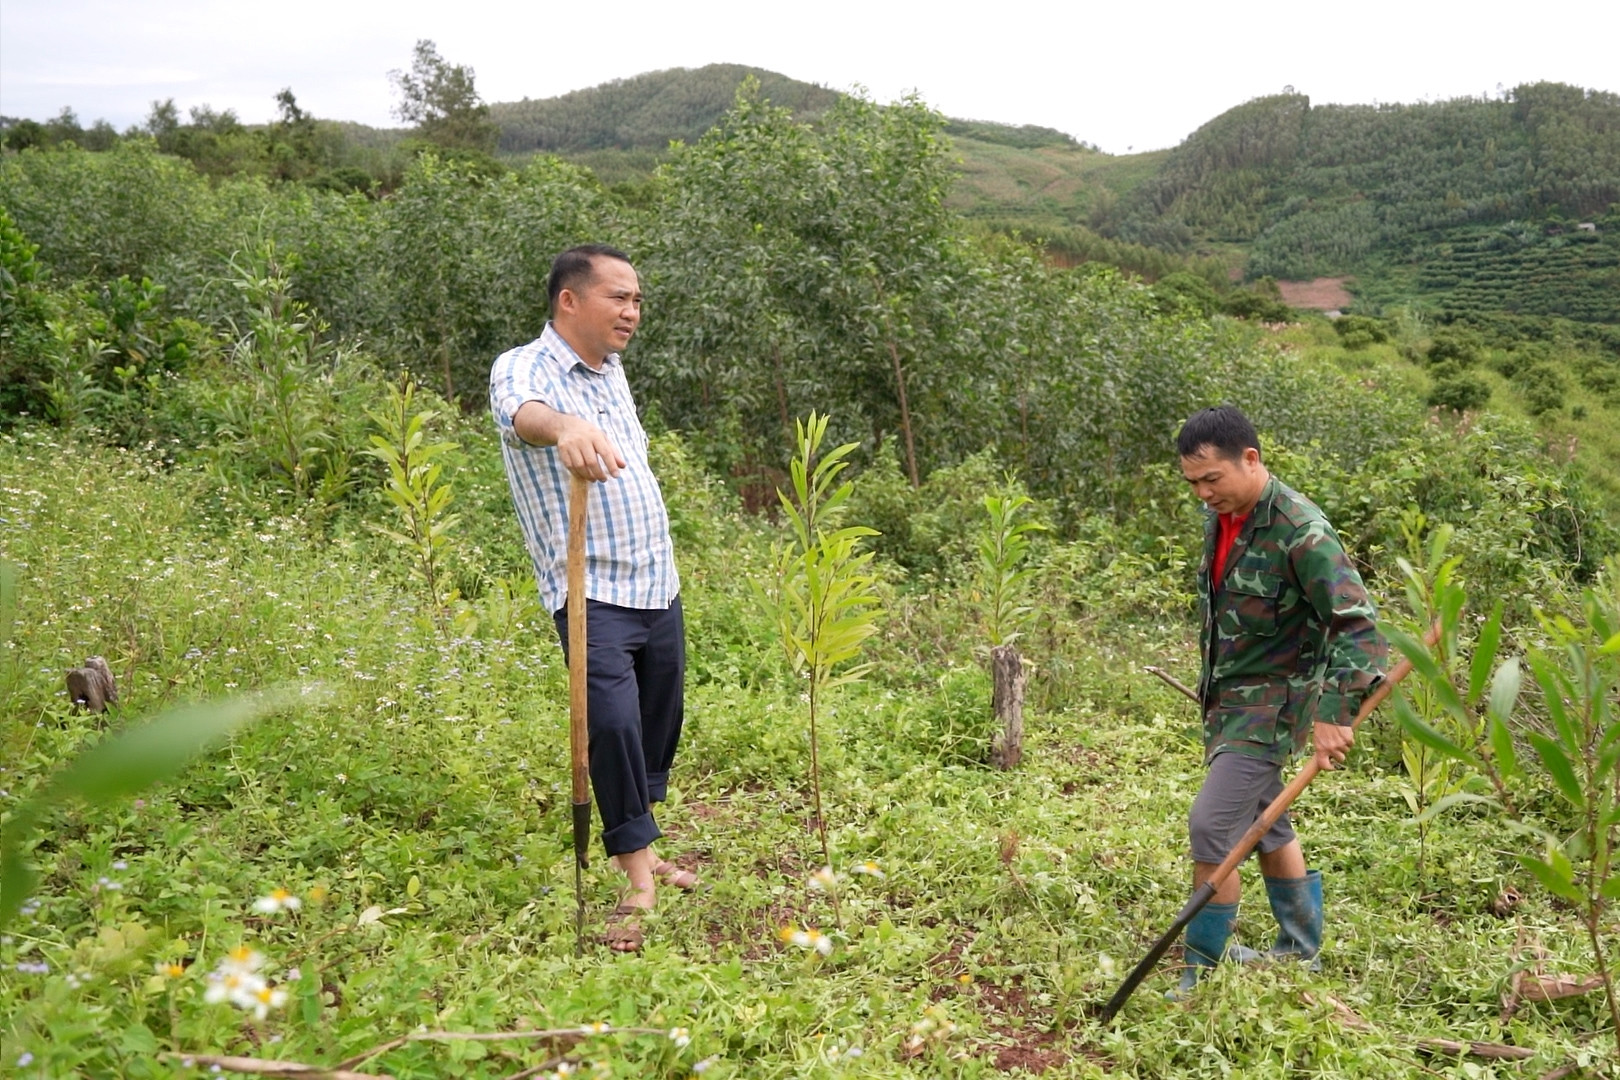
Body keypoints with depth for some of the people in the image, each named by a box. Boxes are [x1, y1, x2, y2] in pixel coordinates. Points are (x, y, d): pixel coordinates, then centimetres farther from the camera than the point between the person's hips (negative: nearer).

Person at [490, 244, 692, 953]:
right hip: (592, 594, -7)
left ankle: (634, 846, 31)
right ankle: (639, 876, -7)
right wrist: (563, 425, -58)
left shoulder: (612, 369, 13)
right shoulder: (523, 368, -12)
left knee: (660, 724, 13)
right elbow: (522, 411, -38)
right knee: (613, 720, -19)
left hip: (659, 586, 8)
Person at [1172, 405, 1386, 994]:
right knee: (1265, 824, 18)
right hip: (1225, 697, 8)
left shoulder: (1301, 532, -22)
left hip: (1272, 700, -8)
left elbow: (1356, 626, -23)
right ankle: (1301, 949, 34)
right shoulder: (1220, 517, 4)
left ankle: (1203, 972, 3)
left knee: (1211, 826, -11)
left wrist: (1335, 713, -27)